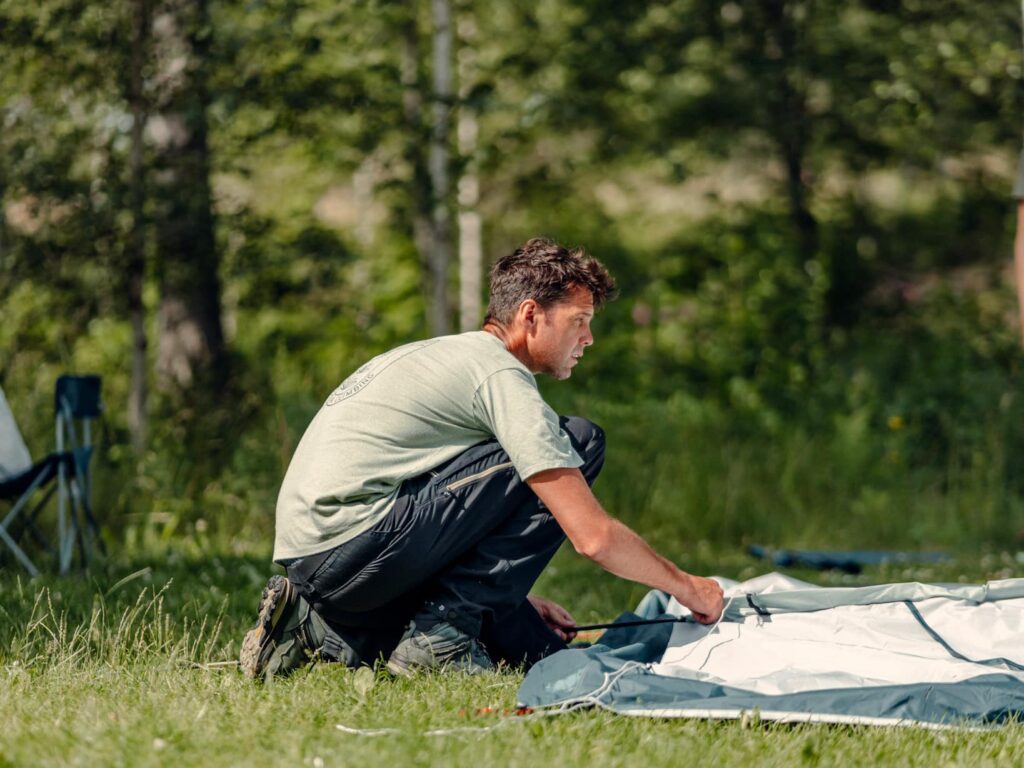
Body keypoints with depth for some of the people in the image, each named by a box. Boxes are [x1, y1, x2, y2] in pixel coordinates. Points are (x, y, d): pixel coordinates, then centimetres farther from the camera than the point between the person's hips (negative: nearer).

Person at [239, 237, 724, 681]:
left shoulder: (443, 355, 24)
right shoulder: (501, 376, -7)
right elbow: (592, 537, -10)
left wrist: (519, 599, 24)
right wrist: (686, 588, 5)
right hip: (356, 546, -10)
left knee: (536, 644, 13)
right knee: (580, 442, -8)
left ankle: (325, 632, 9)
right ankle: (443, 628, -8)